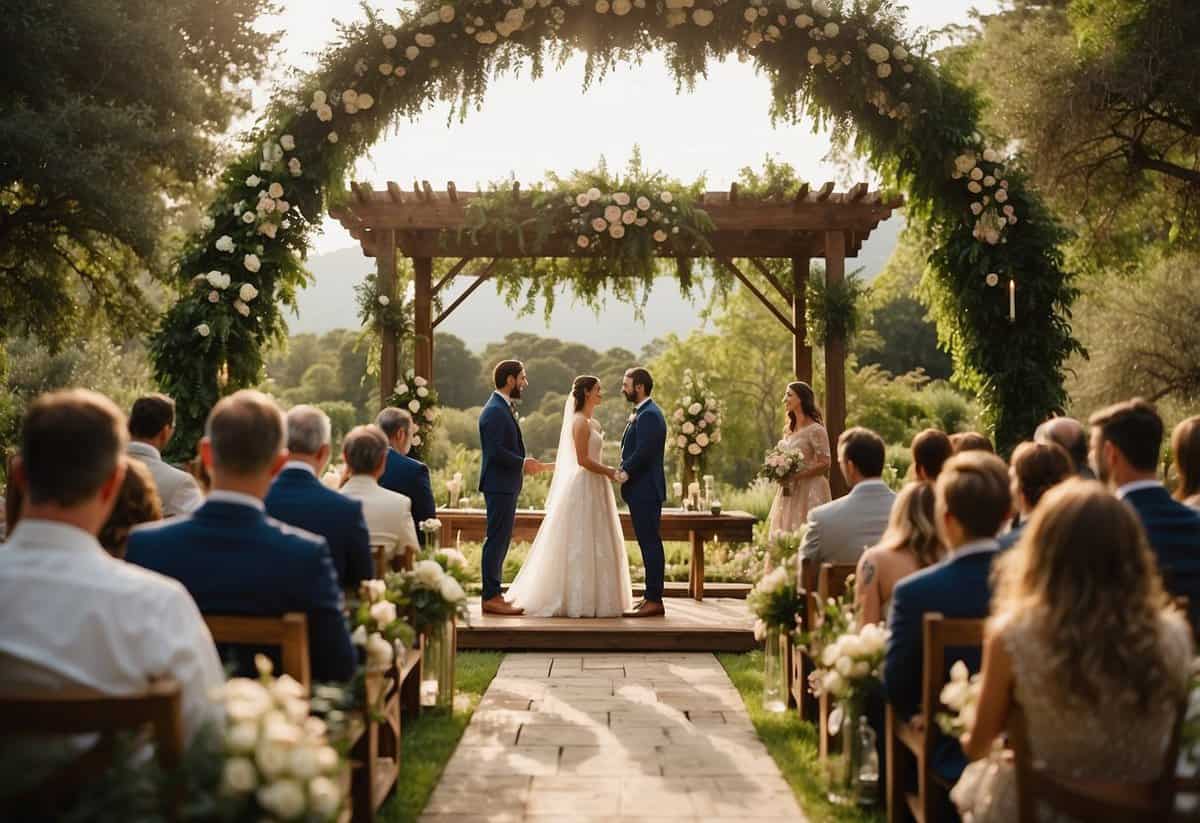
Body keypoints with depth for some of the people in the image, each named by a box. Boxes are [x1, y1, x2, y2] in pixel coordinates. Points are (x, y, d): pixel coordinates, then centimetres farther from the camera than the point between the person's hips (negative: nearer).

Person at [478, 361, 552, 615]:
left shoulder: (503, 408, 16)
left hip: (506, 486, 10)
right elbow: (495, 451, -22)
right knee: (497, 540, -7)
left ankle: (493, 594, 19)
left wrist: (527, 463, 11)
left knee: (500, 540, 13)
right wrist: (523, 463, -13)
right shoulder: (494, 411, -16)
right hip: (499, 486, -10)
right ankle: (491, 597, -2)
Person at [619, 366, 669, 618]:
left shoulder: (649, 415, -15)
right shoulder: (642, 413, 18)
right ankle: (652, 596, 18)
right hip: (642, 489, 10)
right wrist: (624, 471, 3)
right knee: (649, 543, 12)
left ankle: (654, 600, -4)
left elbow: (643, 451, -21)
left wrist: (625, 472, -11)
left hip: (645, 490, -10)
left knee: (650, 543, -7)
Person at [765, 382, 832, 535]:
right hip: (788, 491, 7)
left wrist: (796, 476, -19)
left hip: (809, 492, -7)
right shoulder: (789, 429, 14)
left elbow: (824, 464, -14)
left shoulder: (816, 430, -10)